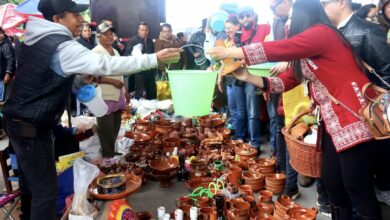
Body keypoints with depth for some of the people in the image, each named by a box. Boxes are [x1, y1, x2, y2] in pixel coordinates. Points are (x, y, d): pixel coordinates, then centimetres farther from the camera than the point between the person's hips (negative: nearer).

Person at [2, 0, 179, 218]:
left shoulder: (37, 40, 9)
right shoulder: (63, 47, -20)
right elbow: (107, 65, -28)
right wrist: (155, 58, -28)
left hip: (20, 121, 10)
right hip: (31, 127, -10)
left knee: (31, 182, 23)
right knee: (46, 190, -3)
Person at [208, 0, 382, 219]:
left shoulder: (321, 32, -12)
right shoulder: (304, 54, 17)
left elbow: (276, 50, -17)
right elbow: (286, 81, 14)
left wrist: (229, 52, -10)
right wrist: (248, 77, 4)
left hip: (355, 121, -9)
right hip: (333, 123, 9)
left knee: (358, 190, -2)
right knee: (333, 185, 12)